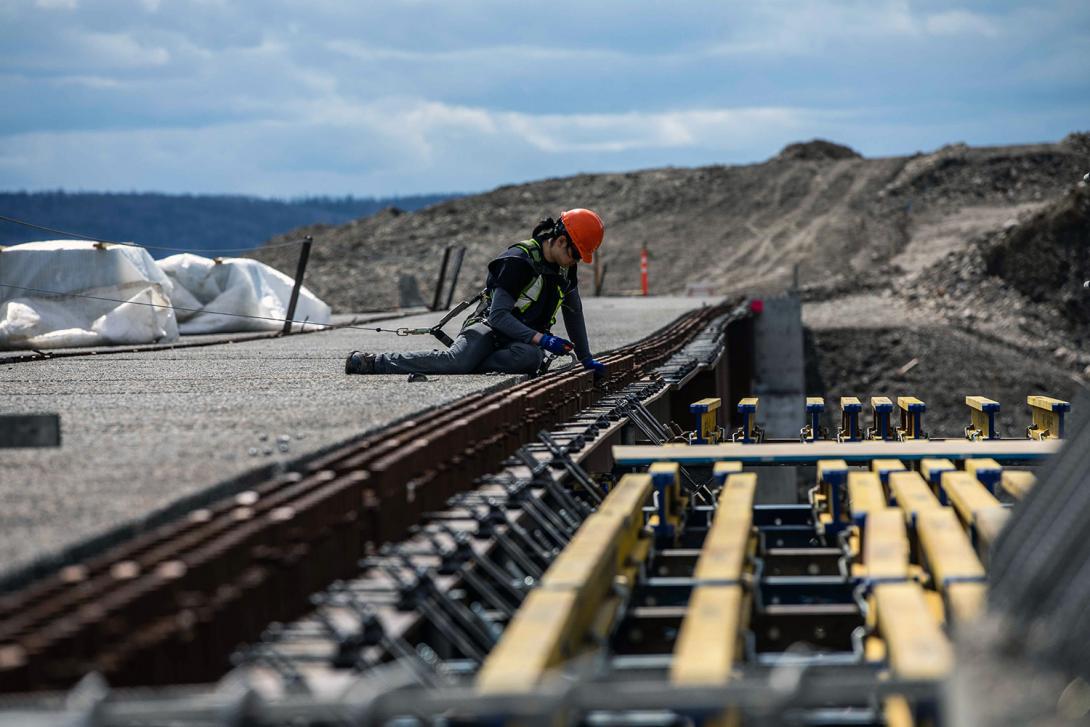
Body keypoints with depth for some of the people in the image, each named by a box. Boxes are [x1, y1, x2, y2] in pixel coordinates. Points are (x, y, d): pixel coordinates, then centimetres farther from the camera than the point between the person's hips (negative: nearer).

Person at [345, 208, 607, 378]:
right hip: (491, 325, -6)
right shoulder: (519, 262, -18)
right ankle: (372, 362, -32)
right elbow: (498, 315, -23)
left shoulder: (565, 267, 7)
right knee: (456, 360, -37)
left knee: (532, 357, -36)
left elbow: (574, 312, 22)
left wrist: (586, 358, 22)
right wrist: (541, 338, -31)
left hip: (525, 340, 6)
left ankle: (468, 365, -28)